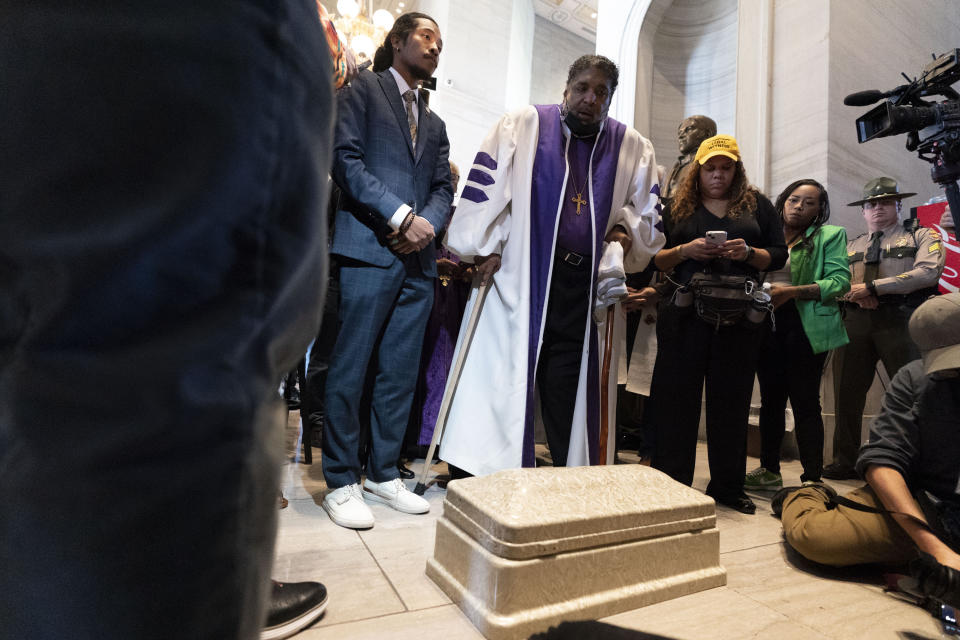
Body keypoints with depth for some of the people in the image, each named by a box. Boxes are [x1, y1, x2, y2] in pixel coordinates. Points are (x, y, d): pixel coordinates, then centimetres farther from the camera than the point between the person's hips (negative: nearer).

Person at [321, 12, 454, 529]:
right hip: (370, 250, -6)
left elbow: (442, 188, 18)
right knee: (349, 371, -3)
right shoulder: (361, 91, 8)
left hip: (418, 259, 6)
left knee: (400, 374, 6)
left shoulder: (434, 123, 26)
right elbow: (346, 160, -6)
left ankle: (384, 474, 19)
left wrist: (428, 223, -4)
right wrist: (401, 216, -13)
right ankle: (341, 483, 9)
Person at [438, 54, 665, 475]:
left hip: (585, 285, 3)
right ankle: (501, 478, 11)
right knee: (506, 374, -2)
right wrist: (487, 247, -7)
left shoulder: (633, 148, 14)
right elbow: (484, 185, 1)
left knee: (570, 385, 5)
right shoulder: (522, 126, 6)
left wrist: (625, 231, 1)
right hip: (517, 277, -2)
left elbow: (648, 209, 21)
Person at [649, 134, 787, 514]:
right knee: (676, 396, -2)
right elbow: (654, 260, 7)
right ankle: (670, 484, 9)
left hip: (739, 317, 2)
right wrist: (685, 250, -11)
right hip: (686, 313, -1)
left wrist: (749, 253, -8)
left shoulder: (757, 205, 15)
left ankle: (728, 486, 20)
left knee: (731, 399, 7)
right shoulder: (678, 208, 12)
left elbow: (779, 255, 11)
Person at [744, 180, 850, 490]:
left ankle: (812, 479, 6)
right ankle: (769, 470, 22)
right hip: (767, 323, 4)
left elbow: (840, 281, -6)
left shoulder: (830, 235, 5)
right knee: (771, 398, 10)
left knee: (805, 401, -3)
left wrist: (791, 292, -18)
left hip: (805, 324, -4)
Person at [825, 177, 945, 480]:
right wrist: (852, 293, -8)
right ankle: (845, 462, 12)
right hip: (855, 322, 4)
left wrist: (871, 287, -12)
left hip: (900, 320, -3)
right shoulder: (851, 246, 24)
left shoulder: (923, 236, 11)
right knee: (847, 393, 3)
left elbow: (928, 273, -7)